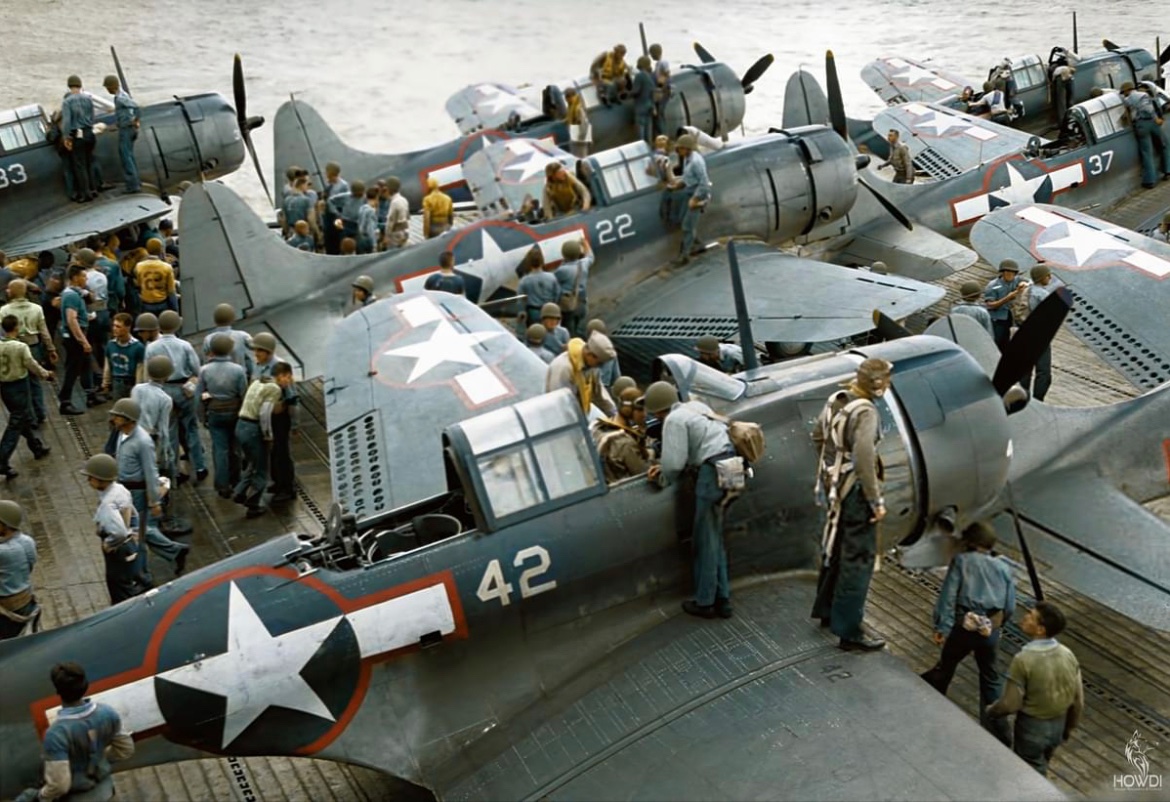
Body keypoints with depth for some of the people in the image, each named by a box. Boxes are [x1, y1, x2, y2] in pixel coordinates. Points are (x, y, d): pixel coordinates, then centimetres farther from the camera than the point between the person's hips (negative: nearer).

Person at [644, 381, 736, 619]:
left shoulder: (674, 420, -7)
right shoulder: (696, 407, 21)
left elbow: (674, 462, -12)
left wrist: (662, 479, 8)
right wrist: (663, 467, 17)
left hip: (713, 471, -9)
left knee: (706, 540, 4)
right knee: (714, 538, 18)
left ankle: (705, 602, 13)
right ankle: (722, 599, 22)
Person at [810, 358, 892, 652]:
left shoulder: (836, 400, 2)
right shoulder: (865, 411, -23)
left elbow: (817, 434, 16)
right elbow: (864, 460, -29)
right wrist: (876, 501, -22)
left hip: (834, 483, 9)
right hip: (855, 489, -9)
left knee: (835, 547, 23)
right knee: (859, 558, -2)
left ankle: (826, 610, 38)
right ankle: (849, 630, 1)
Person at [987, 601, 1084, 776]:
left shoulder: (1023, 659, -29)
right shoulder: (1068, 654, -11)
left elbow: (1010, 704, -21)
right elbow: (1078, 700, -1)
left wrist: (990, 711, 0)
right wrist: (1070, 726, 16)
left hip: (1032, 727, -6)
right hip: (1058, 725, 6)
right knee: (1039, 768, 28)